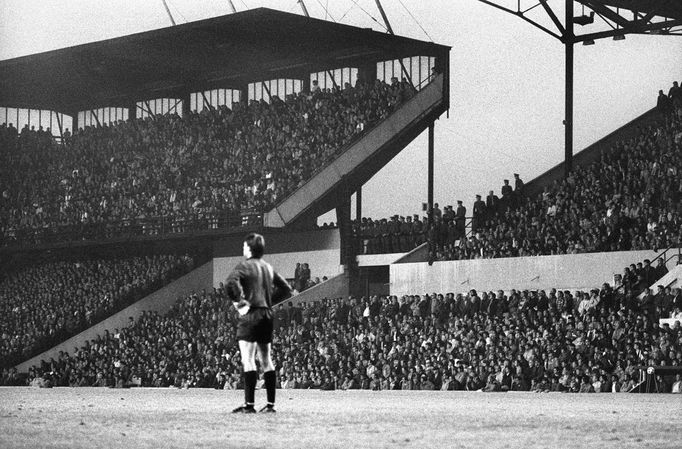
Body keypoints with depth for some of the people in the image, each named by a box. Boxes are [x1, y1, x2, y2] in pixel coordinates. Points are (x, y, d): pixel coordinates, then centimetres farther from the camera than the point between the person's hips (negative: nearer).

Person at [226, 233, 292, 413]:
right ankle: (270, 403, 11)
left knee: (248, 360, -9)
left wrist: (239, 301, -14)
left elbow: (231, 283, -25)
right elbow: (286, 289, 20)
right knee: (266, 360, 11)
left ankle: (249, 404, -14)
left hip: (250, 315, -7)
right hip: (267, 315, 7)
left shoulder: (245, 266, -7)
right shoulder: (268, 268, 15)